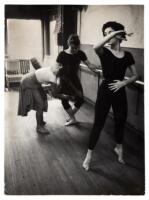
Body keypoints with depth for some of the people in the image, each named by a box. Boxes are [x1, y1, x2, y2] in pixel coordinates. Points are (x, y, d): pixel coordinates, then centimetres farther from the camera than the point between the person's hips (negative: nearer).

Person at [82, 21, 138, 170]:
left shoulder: (127, 55, 4)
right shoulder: (104, 52, -6)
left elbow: (135, 75, 9)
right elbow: (95, 47, -31)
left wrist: (124, 82, -9)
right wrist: (112, 34, -26)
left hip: (120, 92, 4)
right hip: (105, 91, -3)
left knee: (120, 121, 17)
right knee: (98, 123, 1)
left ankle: (119, 148, 44)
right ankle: (89, 154, 17)